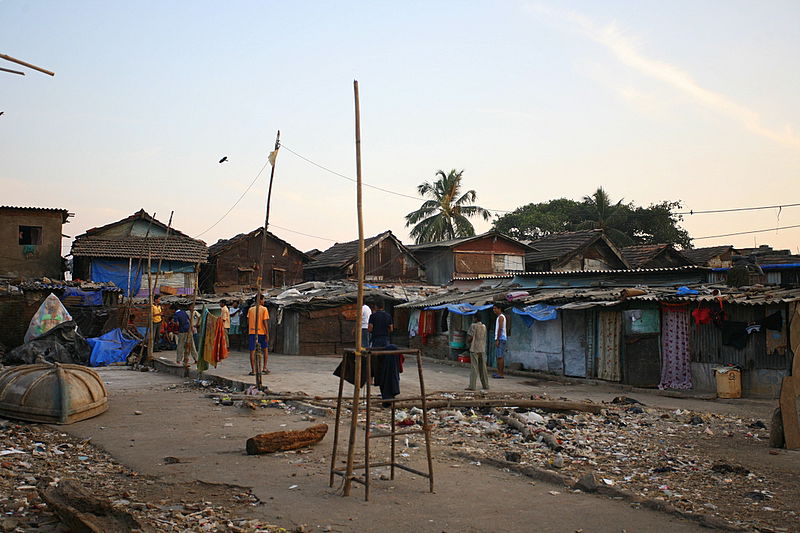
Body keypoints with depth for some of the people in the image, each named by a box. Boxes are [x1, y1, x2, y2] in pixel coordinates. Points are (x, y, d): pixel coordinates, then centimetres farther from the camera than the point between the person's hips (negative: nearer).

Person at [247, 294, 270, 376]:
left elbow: (248, 322, 7)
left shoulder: (250, 309, 7)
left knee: (252, 351, 1)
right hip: (261, 332, -2)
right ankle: (264, 368, 10)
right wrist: (267, 334, -6)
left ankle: (253, 370, -3)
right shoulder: (264, 309, -3)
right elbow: (265, 322, -8)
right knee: (265, 350, 16)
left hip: (252, 332, 2)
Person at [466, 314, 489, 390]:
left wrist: (468, 342, 8)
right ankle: (485, 385, 15)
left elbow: (469, 338, -14)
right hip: (482, 349, 6)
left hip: (474, 349, -6)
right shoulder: (484, 327, 10)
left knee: (474, 368, -5)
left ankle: (472, 386, -7)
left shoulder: (473, 326, -10)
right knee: (483, 368, 12)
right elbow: (484, 338, 14)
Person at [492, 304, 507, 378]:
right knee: (498, 356, 11)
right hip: (499, 339, 10)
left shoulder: (501, 317, -10)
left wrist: (497, 339, -20)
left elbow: (500, 329, -17)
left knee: (500, 356, -11)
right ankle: (499, 372, 14)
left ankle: (501, 373, -12)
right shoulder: (499, 317, 21)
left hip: (500, 339, -10)